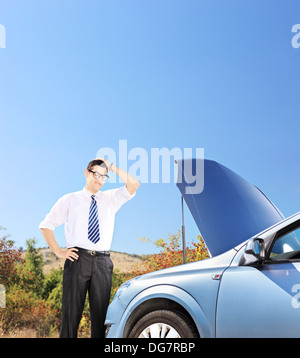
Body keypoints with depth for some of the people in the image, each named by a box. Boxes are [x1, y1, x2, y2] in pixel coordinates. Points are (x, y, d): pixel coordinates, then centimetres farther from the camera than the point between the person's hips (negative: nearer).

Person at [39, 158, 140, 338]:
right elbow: (46, 225, 11)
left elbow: (134, 185, 2)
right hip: (78, 259, -2)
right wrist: (59, 252, 1)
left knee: (101, 313, 3)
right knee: (72, 311, -2)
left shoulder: (111, 198, 16)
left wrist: (112, 166, 2)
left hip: (102, 261, 2)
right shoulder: (70, 199, 12)